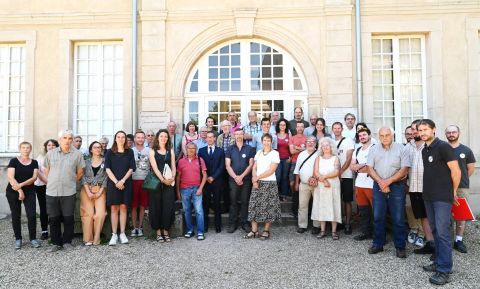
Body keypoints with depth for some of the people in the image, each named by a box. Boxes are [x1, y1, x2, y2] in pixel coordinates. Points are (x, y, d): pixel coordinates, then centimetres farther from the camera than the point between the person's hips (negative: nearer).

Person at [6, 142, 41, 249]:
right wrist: (20, 191, -15)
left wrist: (21, 185, -17)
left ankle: (33, 238, 5)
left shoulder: (34, 162, 6)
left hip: (29, 192, 1)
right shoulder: (14, 161, 0)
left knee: (32, 215, -6)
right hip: (13, 192, -1)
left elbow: (34, 177, -3)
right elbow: (10, 177, -8)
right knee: (16, 216, 5)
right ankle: (18, 239, 17)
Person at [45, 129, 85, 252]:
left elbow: (80, 173, 6)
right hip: (52, 192, 2)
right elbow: (47, 171, 14)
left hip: (69, 192, -2)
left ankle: (67, 241, 19)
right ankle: (56, 243, 22)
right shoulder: (50, 153, 4)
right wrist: (52, 183, 13)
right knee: (53, 219, 9)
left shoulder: (77, 154, -1)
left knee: (68, 218, 4)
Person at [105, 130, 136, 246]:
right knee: (114, 208, 0)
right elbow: (107, 168, -1)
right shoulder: (110, 152, 6)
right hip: (113, 183, 0)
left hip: (126, 183, 0)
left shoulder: (130, 152, 7)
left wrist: (122, 181, -10)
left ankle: (122, 233, 7)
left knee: (123, 207, 2)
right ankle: (114, 234, 3)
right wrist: (116, 181, -11)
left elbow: (131, 168, 1)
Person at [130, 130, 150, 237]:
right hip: (134, 180, -1)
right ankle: (134, 227, 12)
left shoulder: (149, 151, 8)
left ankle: (140, 227, 16)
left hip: (145, 180, 1)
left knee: (143, 205, 5)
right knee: (134, 205, 2)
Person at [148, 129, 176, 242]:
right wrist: (162, 179, -17)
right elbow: (154, 167, -6)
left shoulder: (171, 151, 13)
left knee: (168, 206, 0)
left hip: (169, 183, 2)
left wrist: (172, 177, -14)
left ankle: (166, 231, 10)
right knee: (156, 206, 0)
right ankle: (158, 232, 10)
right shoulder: (152, 151, 5)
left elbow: (173, 166, 5)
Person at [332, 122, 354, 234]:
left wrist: (340, 172, -14)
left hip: (346, 176, -3)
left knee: (347, 201, 1)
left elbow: (349, 159, -7)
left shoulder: (348, 141, 0)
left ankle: (347, 224, 7)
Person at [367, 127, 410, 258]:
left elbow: (404, 169, -7)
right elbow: (370, 169, 3)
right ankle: (378, 244, 20)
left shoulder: (401, 149, 0)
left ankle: (400, 246, 14)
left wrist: (388, 181, -14)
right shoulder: (374, 150, 8)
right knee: (378, 217, 8)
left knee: (398, 218, 2)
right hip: (378, 186, 3)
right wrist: (380, 182, -12)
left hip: (397, 186, -2)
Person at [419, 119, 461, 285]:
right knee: (435, 231, 14)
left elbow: (456, 171, -12)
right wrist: (428, 190, 14)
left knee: (442, 233, -5)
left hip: (442, 197, -8)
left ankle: (444, 271, 1)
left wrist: (453, 191, -1)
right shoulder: (424, 150, 12)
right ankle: (438, 262, 25)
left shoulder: (443, 147, -12)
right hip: (428, 196, 8)